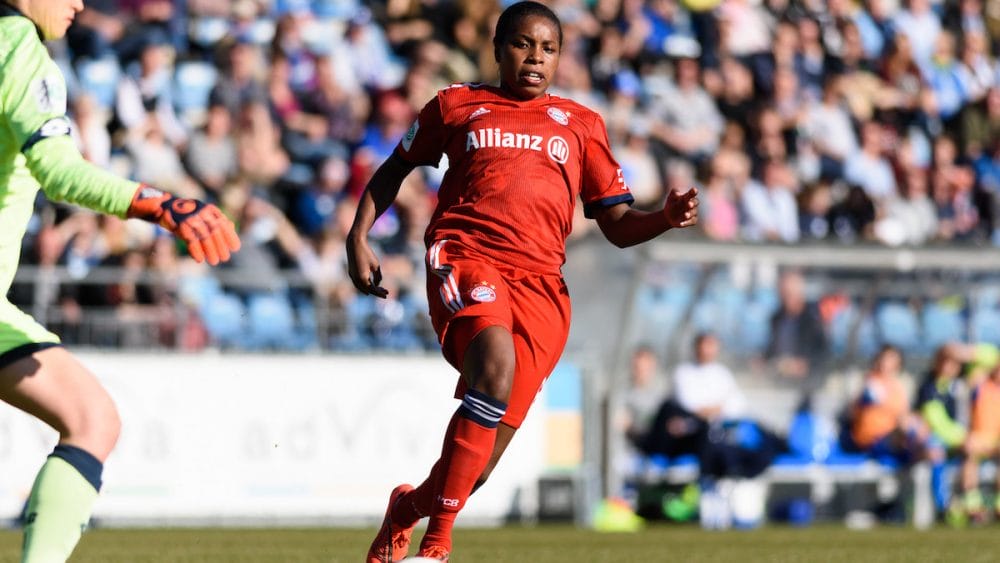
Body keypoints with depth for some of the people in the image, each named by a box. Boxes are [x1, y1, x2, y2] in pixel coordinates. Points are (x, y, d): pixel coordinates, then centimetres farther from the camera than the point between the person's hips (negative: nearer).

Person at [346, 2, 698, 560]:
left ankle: (408, 508, 30)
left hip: (540, 286, 2)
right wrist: (358, 237, 14)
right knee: (497, 362, -35)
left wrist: (667, 218, -4)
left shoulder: (582, 126, 19)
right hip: (466, 258, -2)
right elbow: (395, 168, 28)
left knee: (480, 464, -5)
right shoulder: (457, 106, 16)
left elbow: (619, 226, 17)